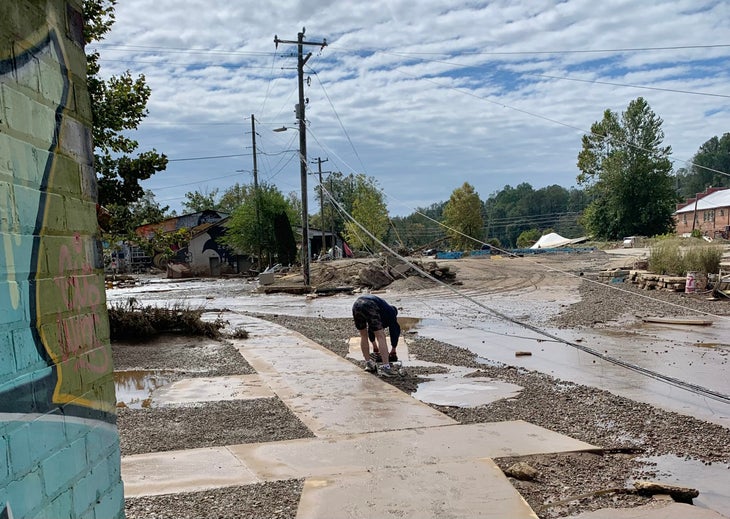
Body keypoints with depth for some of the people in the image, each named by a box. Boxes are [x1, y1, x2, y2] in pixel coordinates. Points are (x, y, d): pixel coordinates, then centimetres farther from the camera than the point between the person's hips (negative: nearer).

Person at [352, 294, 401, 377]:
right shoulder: (391, 312, 27)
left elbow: (370, 328, 52)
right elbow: (394, 331, 29)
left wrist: (375, 346, 62)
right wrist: (393, 351, 41)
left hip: (356, 304, 7)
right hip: (370, 307, -7)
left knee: (363, 336, 22)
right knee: (381, 337, 2)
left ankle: (369, 364, 25)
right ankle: (385, 366, -2)